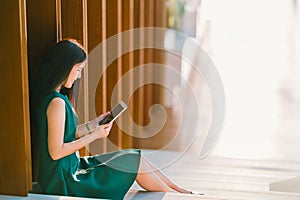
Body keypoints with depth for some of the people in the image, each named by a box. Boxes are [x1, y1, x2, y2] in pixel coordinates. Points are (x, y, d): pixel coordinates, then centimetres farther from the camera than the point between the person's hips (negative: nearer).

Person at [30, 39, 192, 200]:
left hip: (68, 170, 9)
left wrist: (92, 125, 6)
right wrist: (94, 135, -14)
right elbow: (56, 152, -23)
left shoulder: (48, 97, 8)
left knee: (135, 157, 9)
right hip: (64, 180, -9)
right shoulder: (56, 103, -23)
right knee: (134, 162, -1)